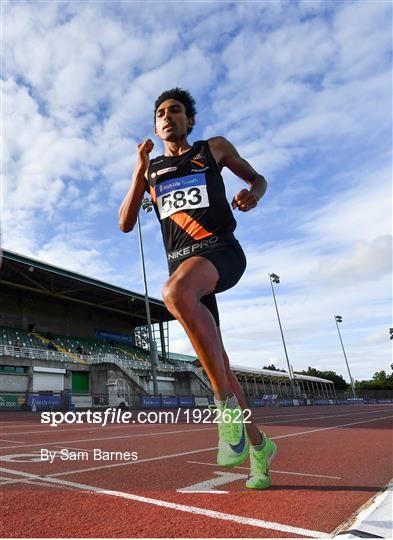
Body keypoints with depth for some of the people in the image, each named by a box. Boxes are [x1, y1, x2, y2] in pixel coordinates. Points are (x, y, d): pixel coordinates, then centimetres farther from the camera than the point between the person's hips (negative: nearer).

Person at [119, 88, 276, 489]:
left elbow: (257, 178, 23)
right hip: (181, 264, 4)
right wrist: (140, 172, 1)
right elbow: (125, 224, 12)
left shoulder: (214, 148, 15)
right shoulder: (149, 169, 20)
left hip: (221, 250, -4)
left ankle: (226, 403, -24)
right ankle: (258, 444, 21)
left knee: (176, 292, -38)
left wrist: (253, 194, -2)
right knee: (216, 363, 2)